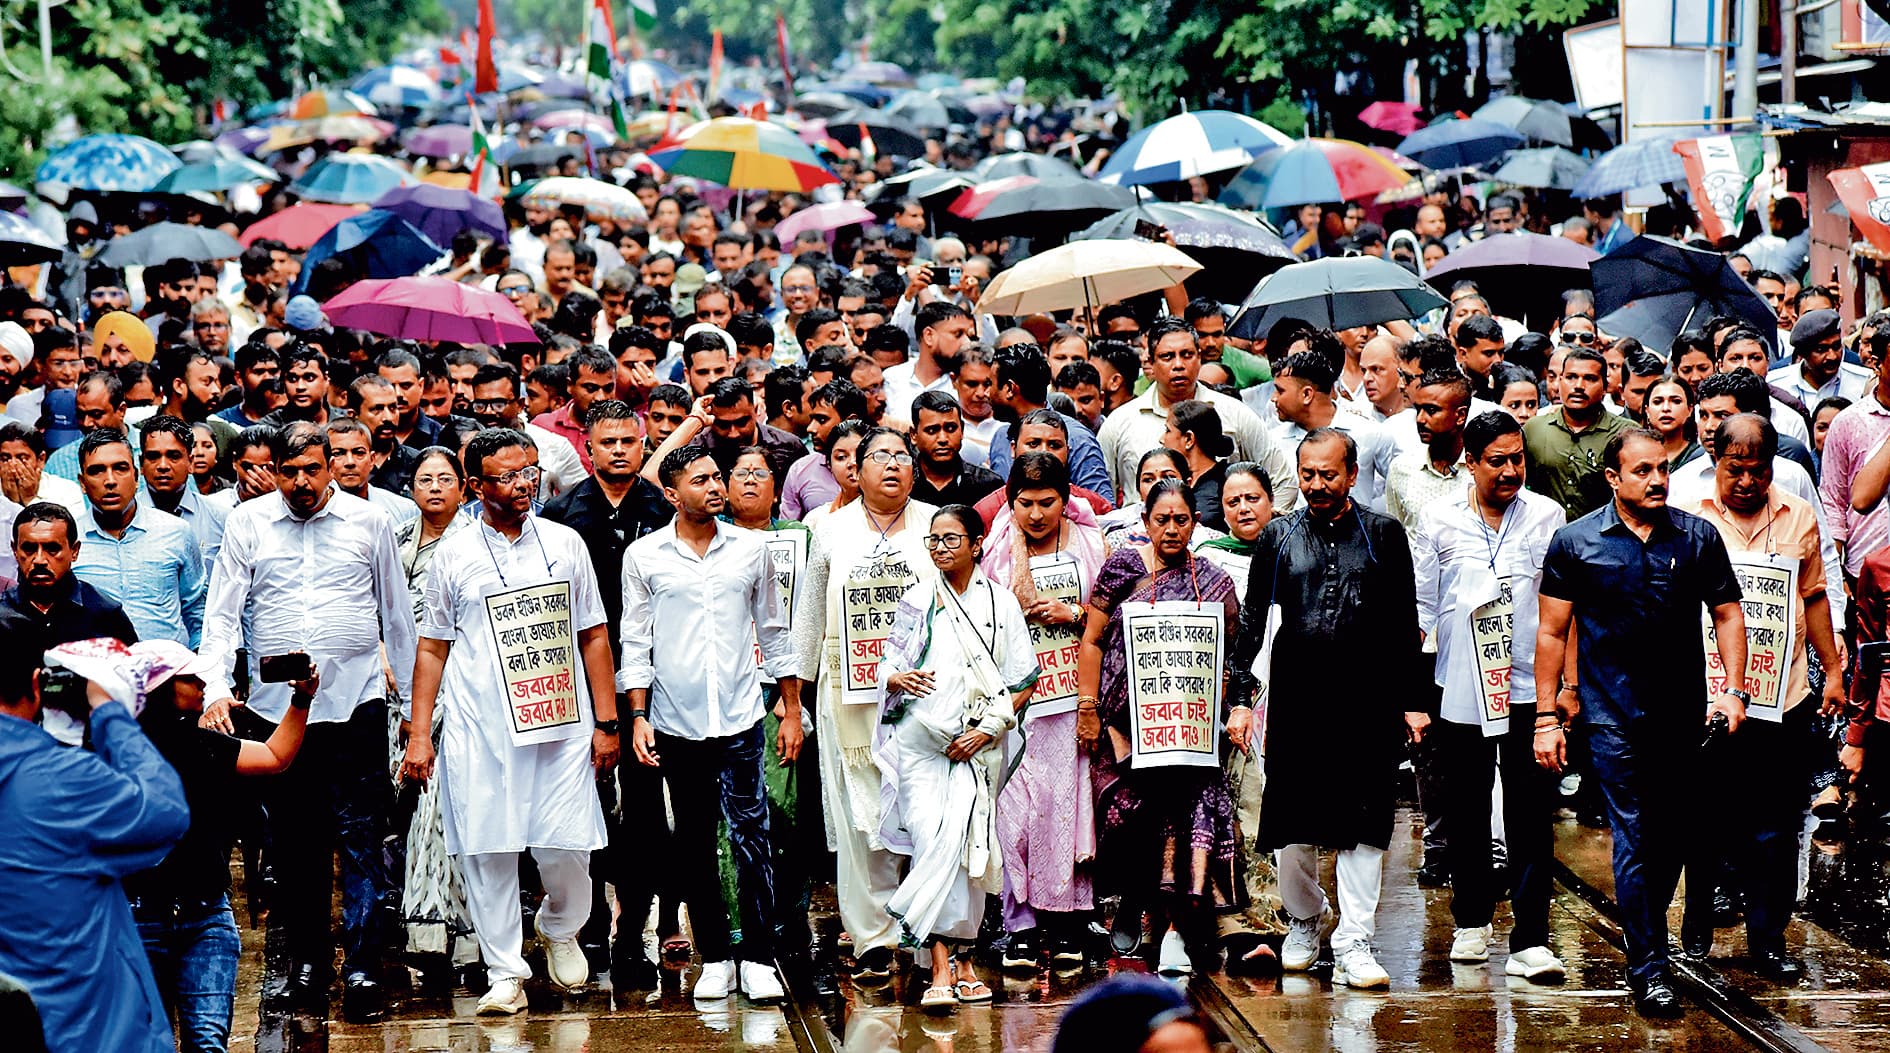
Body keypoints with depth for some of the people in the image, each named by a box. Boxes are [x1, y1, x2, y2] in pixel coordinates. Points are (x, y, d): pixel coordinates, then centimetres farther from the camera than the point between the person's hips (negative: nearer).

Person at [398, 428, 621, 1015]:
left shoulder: (565, 544, 9)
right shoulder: (454, 556, 6)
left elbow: (593, 636, 12)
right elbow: (433, 647, 9)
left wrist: (606, 722, 6)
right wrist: (419, 734, 4)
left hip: (561, 724, 1)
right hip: (479, 730, -1)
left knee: (567, 847, -3)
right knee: (489, 851, -2)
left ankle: (560, 929, 27)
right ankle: (505, 972, 7)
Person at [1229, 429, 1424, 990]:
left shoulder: (1383, 534, 5)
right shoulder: (1279, 537, 8)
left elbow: (1404, 624, 8)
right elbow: (1251, 623, 11)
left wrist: (1411, 700, 4)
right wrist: (1239, 696, 4)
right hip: (1296, 701, 1)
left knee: (1363, 825, -3)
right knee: (1292, 828, 3)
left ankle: (1353, 944, 1)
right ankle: (1303, 922, 26)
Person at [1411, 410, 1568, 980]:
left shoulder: (1547, 517, 4)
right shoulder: (1438, 520, 4)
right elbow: (1420, 606, 8)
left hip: (1529, 686, -1)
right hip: (1458, 689, 1)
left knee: (1530, 814, -6)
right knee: (1465, 810, 10)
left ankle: (1530, 939, -8)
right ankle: (1471, 922, 25)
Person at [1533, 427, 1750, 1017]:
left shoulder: (1698, 537, 5)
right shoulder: (1575, 542, -1)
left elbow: (1727, 613, 9)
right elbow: (1551, 632, 2)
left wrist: (1734, 689, -4)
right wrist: (1546, 715, -2)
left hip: (1683, 711, 3)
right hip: (1612, 714, -3)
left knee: (1677, 832, 10)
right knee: (1633, 838, -5)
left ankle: (1647, 930, 33)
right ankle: (1648, 968, -2)